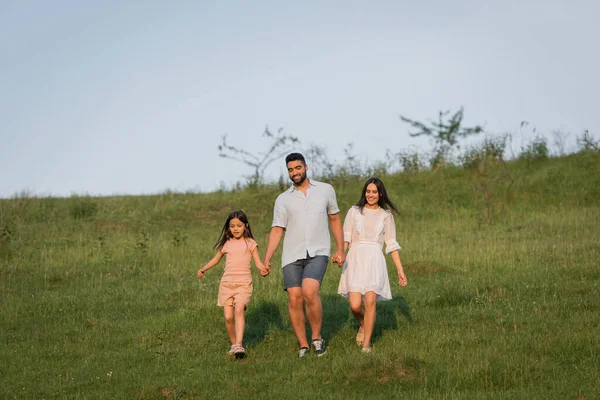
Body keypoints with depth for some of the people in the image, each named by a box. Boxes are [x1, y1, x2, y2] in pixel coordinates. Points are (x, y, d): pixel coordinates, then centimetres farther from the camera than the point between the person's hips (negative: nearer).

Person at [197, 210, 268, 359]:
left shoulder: (250, 243, 5)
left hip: (243, 283, -3)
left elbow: (258, 262, 1)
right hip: (226, 283, 3)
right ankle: (234, 344, 15)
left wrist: (263, 269, -21)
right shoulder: (227, 244, 13)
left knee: (239, 310, -24)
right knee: (228, 317, -4)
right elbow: (216, 259, 28)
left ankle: (239, 345, -32)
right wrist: (203, 269, 16)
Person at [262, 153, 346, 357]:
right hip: (292, 256, 2)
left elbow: (335, 219, 16)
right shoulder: (283, 199, 7)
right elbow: (277, 231, 5)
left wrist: (341, 249, 10)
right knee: (294, 299, -5)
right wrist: (266, 259, -5)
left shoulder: (325, 190, 8)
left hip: (318, 253, -2)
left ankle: (317, 337, -4)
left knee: (309, 292, -23)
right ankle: (303, 346, 9)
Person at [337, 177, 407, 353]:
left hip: (375, 260, 0)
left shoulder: (386, 215, 16)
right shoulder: (354, 211, 14)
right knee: (355, 305, -12)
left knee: (370, 302, -17)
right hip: (355, 259, 0)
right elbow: (346, 237, 7)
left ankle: (366, 343, -5)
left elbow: (392, 244, 15)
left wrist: (400, 270, 9)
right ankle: (363, 325, 23)